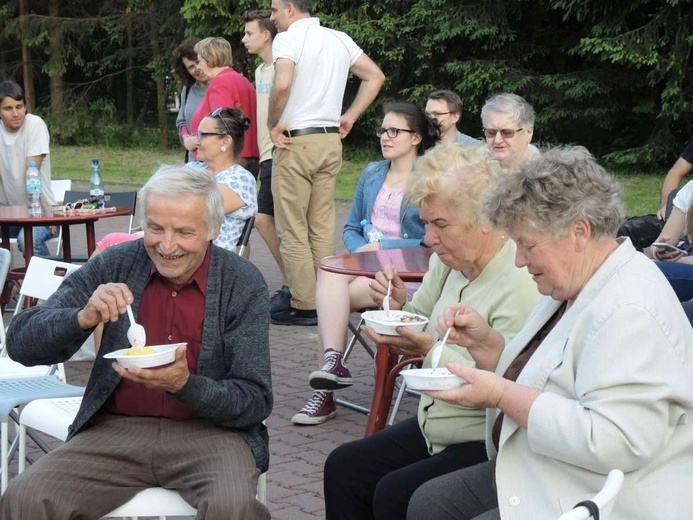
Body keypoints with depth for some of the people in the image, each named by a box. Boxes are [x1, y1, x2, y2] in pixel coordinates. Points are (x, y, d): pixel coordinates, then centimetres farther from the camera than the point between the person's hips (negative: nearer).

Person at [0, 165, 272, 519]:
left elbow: (256, 402, -6)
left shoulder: (243, 284, -4)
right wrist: (83, 317, -21)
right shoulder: (114, 266, 1)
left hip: (208, 431, -1)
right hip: (117, 428, 2)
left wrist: (184, 384, -24)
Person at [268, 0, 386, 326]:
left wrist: (272, 124, -12)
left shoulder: (287, 39, -10)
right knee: (323, 227, 12)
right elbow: (375, 76, 14)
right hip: (331, 141, 7)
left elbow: (282, 85, -26)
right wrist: (350, 117, 13)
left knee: (292, 229, 0)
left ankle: (304, 306, 1)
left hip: (296, 141, -7)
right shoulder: (340, 39, 11)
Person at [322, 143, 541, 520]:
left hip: (487, 446, -9)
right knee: (342, 468, 2)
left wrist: (429, 348, -29)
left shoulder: (521, 285, -24)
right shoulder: (448, 262, 3)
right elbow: (423, 329, 17)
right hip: (432, 428, 9)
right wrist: (401, 307, -4)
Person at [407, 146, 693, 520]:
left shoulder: (630, 312, -23)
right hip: (543, 481, 11)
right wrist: (484, 342, 0)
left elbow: (614, 443, -31)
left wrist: (500, 394, -25)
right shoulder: (571, 288, 9)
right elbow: (524, 375, 20)